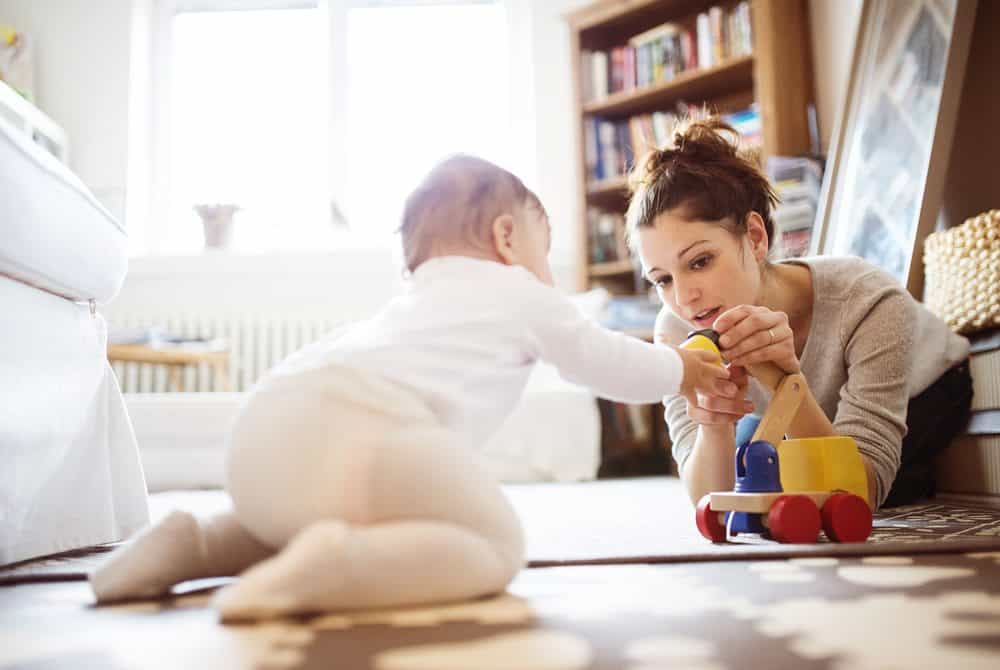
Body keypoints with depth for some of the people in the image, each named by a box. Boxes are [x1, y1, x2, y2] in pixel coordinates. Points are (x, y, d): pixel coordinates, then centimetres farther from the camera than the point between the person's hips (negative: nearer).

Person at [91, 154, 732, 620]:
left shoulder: (417, 300, 39)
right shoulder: (521, 294, 22)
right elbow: (609, 362, 29)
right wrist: (684, 370, 47)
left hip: (262, 430, 9)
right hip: (356, 427, -8)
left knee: (297, 518, 35)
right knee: (496, 545, -2)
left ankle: (192, 543, 11)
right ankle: (332, 564, -24)